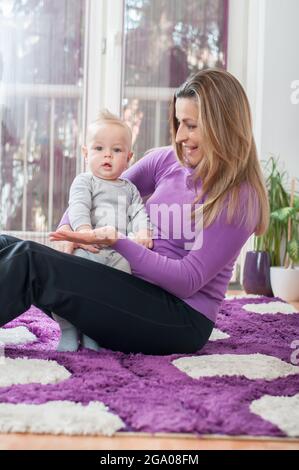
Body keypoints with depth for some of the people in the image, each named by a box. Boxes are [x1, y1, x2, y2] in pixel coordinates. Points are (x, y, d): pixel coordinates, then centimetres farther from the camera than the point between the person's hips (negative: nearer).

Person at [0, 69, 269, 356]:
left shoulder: (241, 198, -10)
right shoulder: (166, 161, 7)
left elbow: (188, 280, -15)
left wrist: (117, 242, -24)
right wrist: (68, 228, -6)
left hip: (183, 318, -6)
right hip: (137, 292, 7)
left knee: (31, 260, -24)